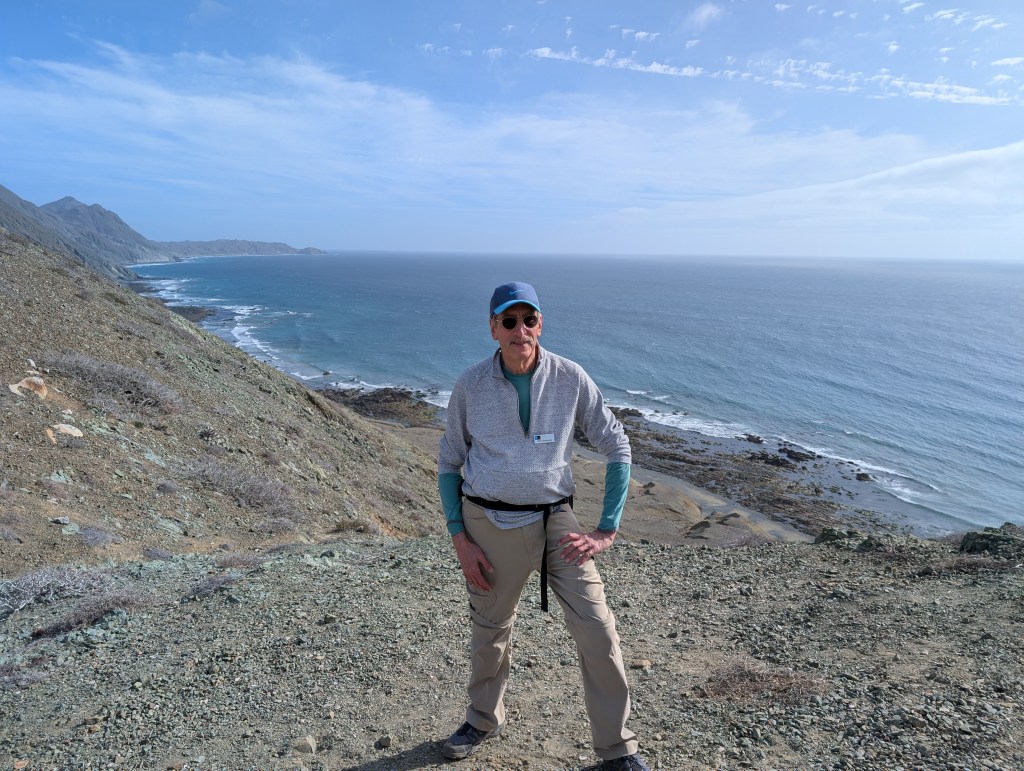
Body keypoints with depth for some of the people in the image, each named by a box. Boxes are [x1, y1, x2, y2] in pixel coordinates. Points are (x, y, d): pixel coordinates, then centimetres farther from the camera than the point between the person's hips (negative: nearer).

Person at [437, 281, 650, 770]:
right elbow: (448, 462, 4)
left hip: (554, 519, 0)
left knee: (598, 632, -1)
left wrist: (606, 531, -7)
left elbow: (618, 449, -1)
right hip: (489, 522, 1)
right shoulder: (471, 385, -6)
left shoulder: (571, 378, -7)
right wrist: (459, 539, -3)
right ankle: (484, 720, 46)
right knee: (490, 630, 17)